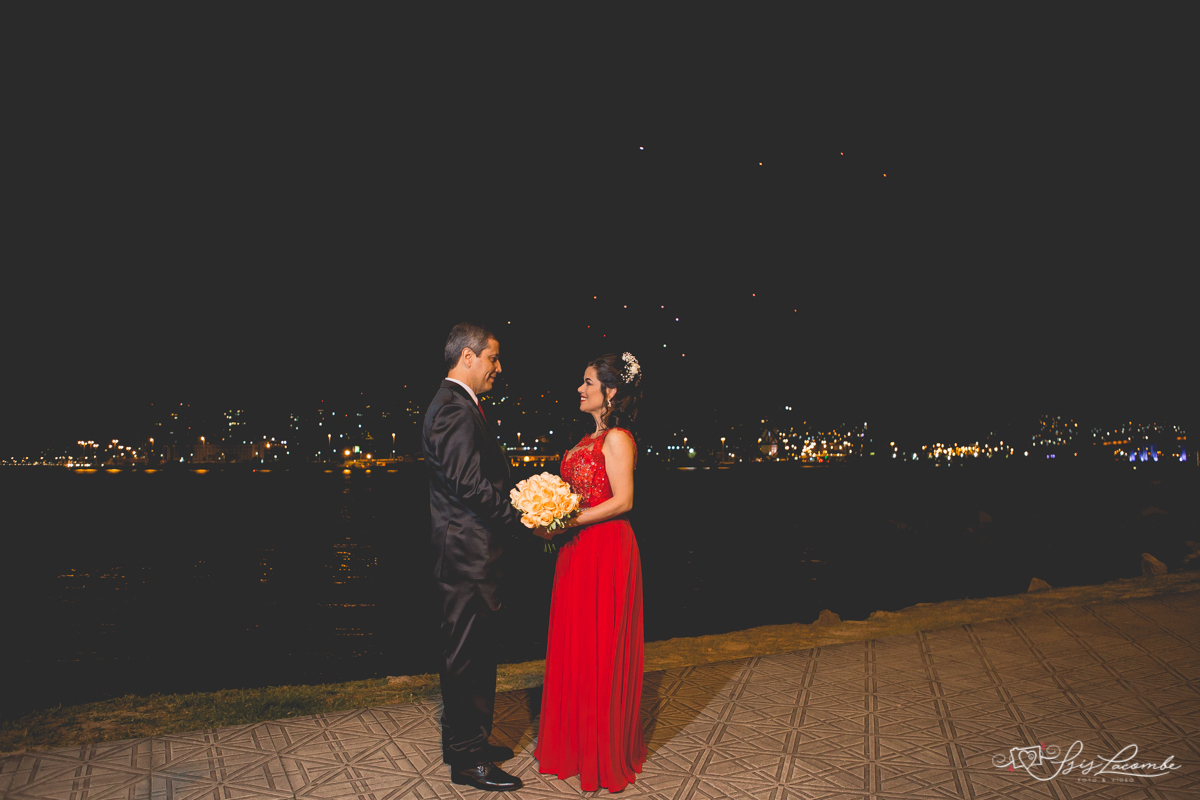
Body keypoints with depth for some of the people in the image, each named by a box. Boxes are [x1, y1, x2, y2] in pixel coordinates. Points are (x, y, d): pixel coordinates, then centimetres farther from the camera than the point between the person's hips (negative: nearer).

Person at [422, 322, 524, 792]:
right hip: (469, 554, -11)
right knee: (467, 657, 1)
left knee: (469, 655, 20)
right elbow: (471, 484, -24)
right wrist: (521, 516, -17)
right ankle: (467, 760, 15)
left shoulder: (455, 405, 16)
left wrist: (520, 504, 10)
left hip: (466, 552, 11)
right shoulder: (456, 410, -18)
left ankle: (464, 743, 35)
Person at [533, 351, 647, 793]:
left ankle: (605, 754, 18)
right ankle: (575, 742, 30)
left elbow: (622, 500, -18)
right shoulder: (590, 439, 15)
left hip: (606, 551, -9)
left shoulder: (617, 438, -13)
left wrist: (569, 522, -20)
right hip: (579, 551, 9)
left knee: (600, 649, 2)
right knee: (575, 645, 15)